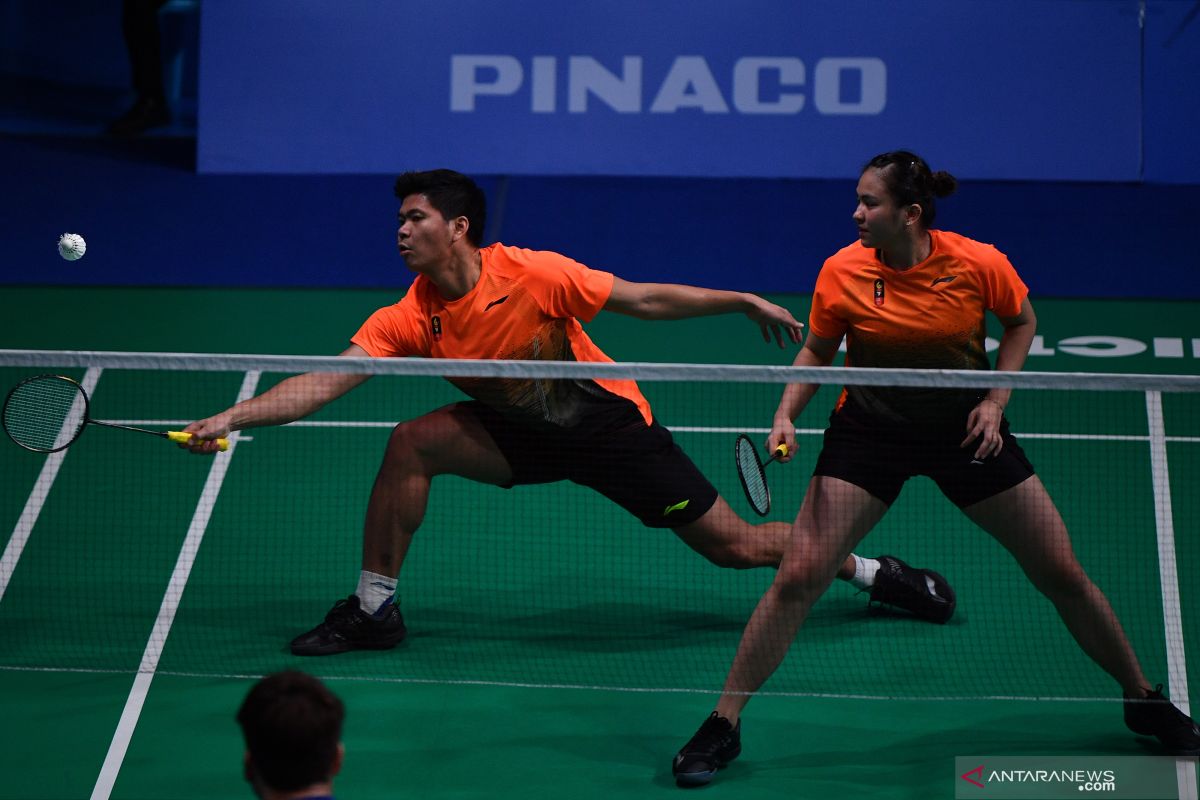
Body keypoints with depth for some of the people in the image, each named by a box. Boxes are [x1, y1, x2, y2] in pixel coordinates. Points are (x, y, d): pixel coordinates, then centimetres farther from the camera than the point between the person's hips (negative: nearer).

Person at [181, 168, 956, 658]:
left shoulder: (535, 274, -25)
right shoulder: (410, 320, -15)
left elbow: (644, 300, -17)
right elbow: (324, 382, -21)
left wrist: (747, 301, -18)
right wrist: (231, 418, -33)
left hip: (609, 421, -3)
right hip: (523, 432, 4)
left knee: (732, 543, -5)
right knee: (411, 444, -19)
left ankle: (873, 571, 19)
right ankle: (374, 610, -6)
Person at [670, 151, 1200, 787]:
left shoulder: (978, 264, -19)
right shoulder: (843, 271, -17)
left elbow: (1021, 321, 2)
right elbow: (817, 351, 0)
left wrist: (995, 400, -9)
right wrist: (786, 415, -15)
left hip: (963, 430, 0)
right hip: (869, 430, 0)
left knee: (1063, 574, 2)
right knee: (797, 577, -14)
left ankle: (1143, 700, 24)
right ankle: (723, 726, -1)